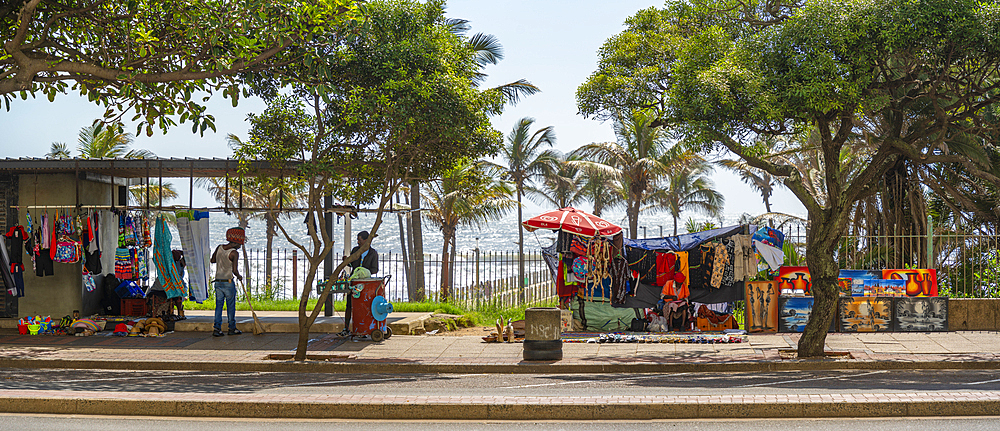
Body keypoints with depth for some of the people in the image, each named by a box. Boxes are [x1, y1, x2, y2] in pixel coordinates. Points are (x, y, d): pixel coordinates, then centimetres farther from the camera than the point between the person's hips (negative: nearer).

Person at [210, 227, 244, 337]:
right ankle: (232, 328, 15)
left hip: (218, 282, 5)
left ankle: (217, 328, 1)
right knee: (231, 306, 7)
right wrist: (239, 276, -2)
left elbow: (212, 260, 19)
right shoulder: (234, 253, -15)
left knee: (218, 305, 8)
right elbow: (234, 270, -21)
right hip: (228, 282, -5)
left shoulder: (219, 248, 3)